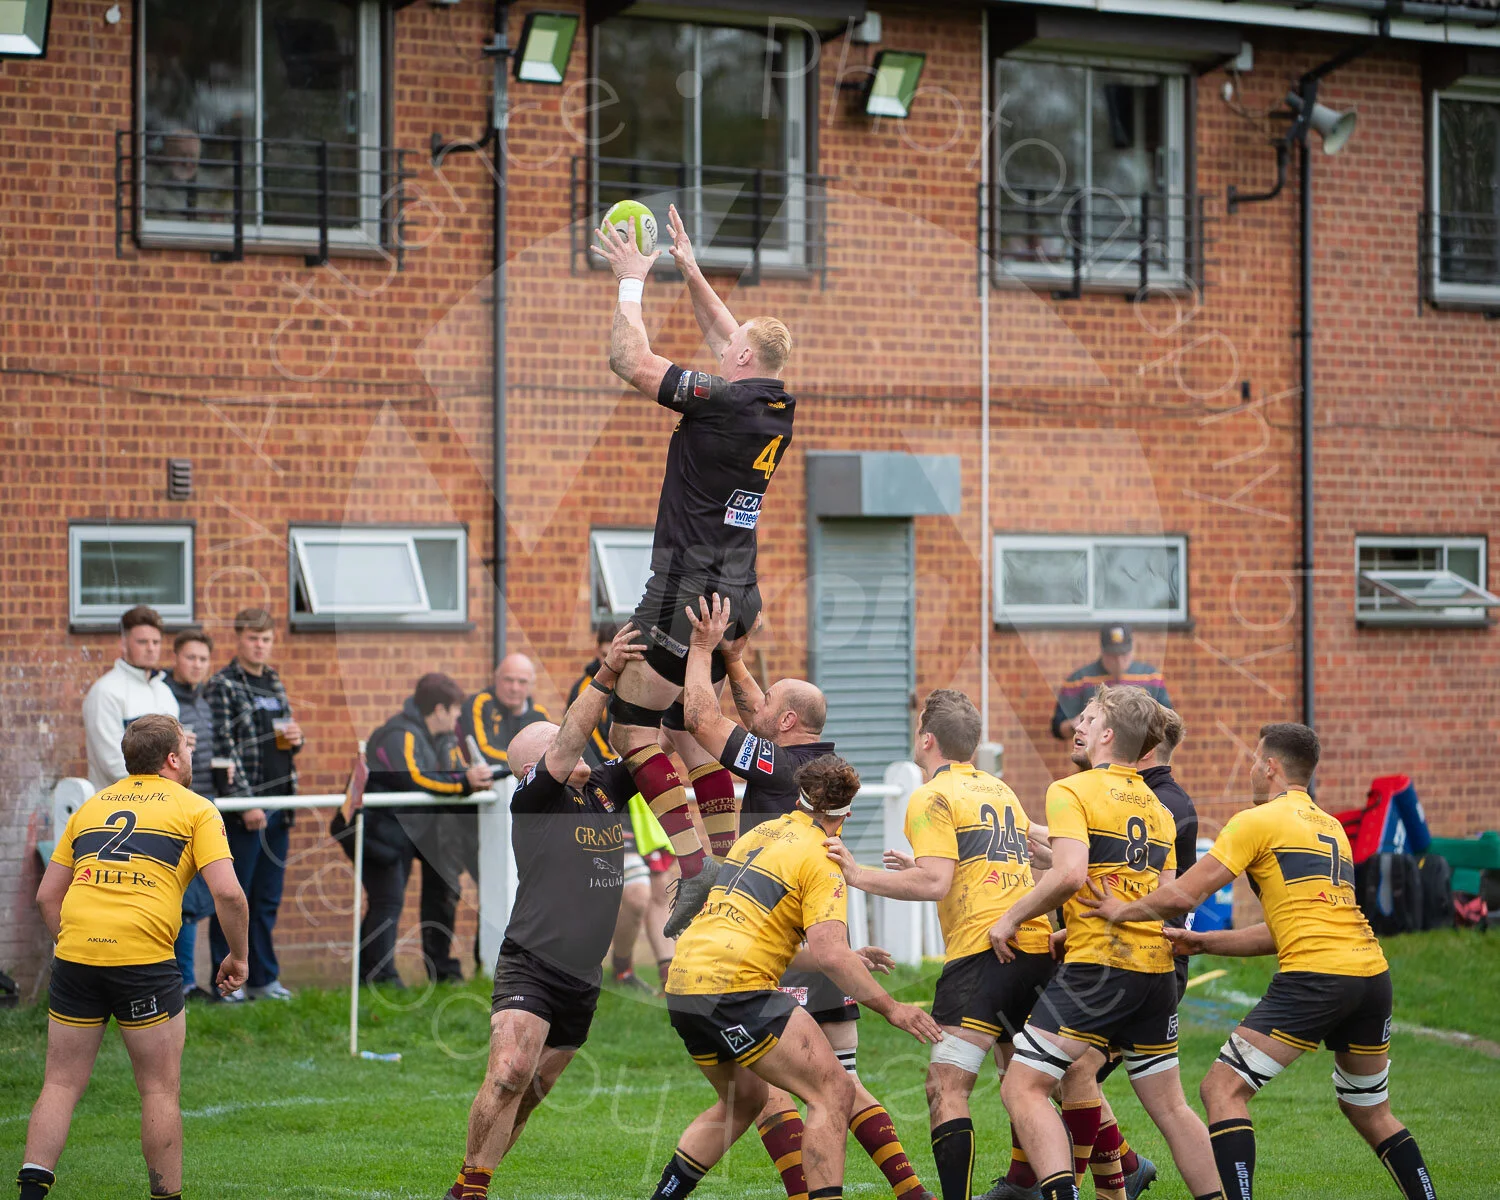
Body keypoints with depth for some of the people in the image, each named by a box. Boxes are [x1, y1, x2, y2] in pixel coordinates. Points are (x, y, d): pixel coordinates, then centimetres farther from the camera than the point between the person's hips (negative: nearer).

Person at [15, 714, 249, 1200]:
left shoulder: (91, 804, 20)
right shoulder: (194, 808, 6)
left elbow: (47, 894, 19)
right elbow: (227, 892, -4)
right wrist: (237, 955, 8)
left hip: (75, 955, 4)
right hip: (145, 960, -4)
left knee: (61, 1084, 9)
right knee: (160, 1090, 6)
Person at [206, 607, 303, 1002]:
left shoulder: (275, 684, 16)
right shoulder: (223, 685, -6)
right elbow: (224, 748, -12)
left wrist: (296, 740, 1)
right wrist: (246, 803, -17)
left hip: (279, 804, 7)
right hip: (242, 810, -7)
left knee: (268, 898, 11)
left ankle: (263, 978, 17)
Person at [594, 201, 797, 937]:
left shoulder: (723, 402, -15)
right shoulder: (777, 410, 8)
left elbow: (630, 361, -10)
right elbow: (727, 337, 25)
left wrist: (631, 282, 2)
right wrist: (689, 270, 29)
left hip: (691, 592, -9)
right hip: (737, 594, 9)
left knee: (631, 724, -6)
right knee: (687, 725, 16)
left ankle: (693, 867, -16)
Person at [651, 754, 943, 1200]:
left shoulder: (761, 833, 20)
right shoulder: (821, 857, -5)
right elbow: (829, 954, -17)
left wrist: (847, 961, 31)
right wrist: (891, 1009, -10)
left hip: (682, 983, 9)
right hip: (735, 988, -9)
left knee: (743, 1100, 27)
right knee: (834, 1094, -6)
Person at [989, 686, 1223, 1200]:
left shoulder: (1072, 791, -5)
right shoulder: (1157, 807, 18)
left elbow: (1069, 873, -19)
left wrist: (1012, 917, -8)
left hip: (1098, 965, -7)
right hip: (1156, 966, 7)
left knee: (1022, 1088, -7)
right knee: (1168, 1105, 16)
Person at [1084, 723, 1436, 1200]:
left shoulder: (1257, 821, 1)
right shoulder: (1332, 827, 24)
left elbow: (1184, 896, -4)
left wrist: (1123, 910, 12)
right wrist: (1203, 943, 24)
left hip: (1315, 975, -8)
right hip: (1372, 973, 8)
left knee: (1223, 1089, -4)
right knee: (1370, 1111, 23)